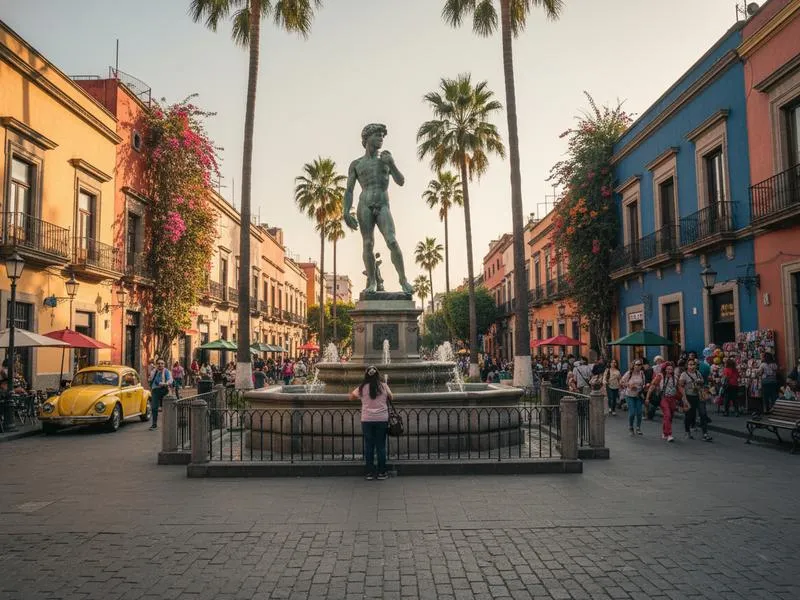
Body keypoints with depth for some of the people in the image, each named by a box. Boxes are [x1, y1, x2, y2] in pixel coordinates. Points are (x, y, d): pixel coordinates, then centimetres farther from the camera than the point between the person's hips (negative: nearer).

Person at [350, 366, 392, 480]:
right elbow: (390, 398, 12)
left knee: (368, 446, 7)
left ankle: (369, 472, 11)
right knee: (381, 446, 7)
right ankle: (381, 472, 11)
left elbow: (351, 397, 12)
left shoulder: (362, 388, 0)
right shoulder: (384, 386, -1)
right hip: (382, 419, 0)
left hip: (367, 420, 0)